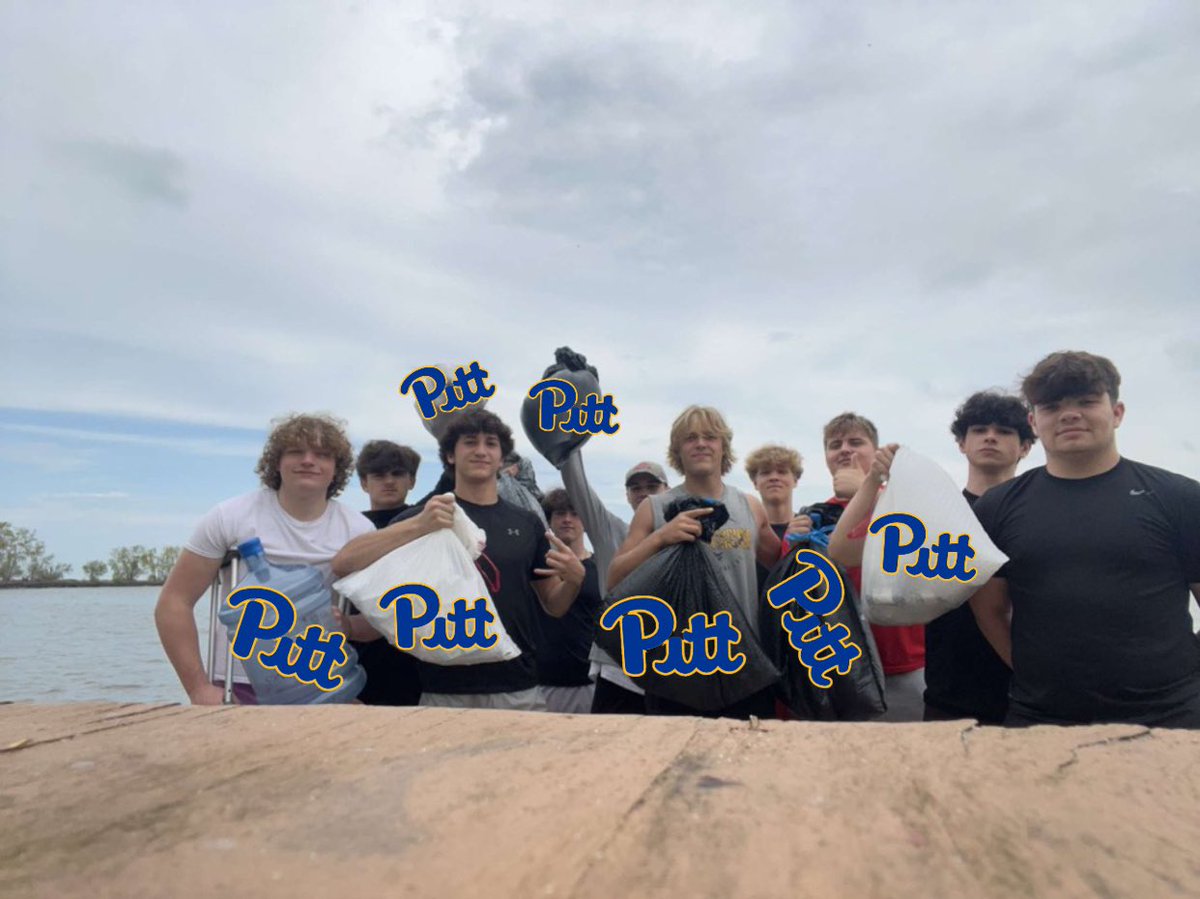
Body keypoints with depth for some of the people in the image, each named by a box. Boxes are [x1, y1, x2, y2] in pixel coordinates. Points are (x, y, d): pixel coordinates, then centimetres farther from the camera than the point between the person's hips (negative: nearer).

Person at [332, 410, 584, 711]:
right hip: (445, 692, -2)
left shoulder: (527, 523, 9)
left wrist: (575, 579, -9)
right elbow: (342, 564, -12)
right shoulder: (423, 518, 0)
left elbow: (555, 606, 13)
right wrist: (417, 525, -25)